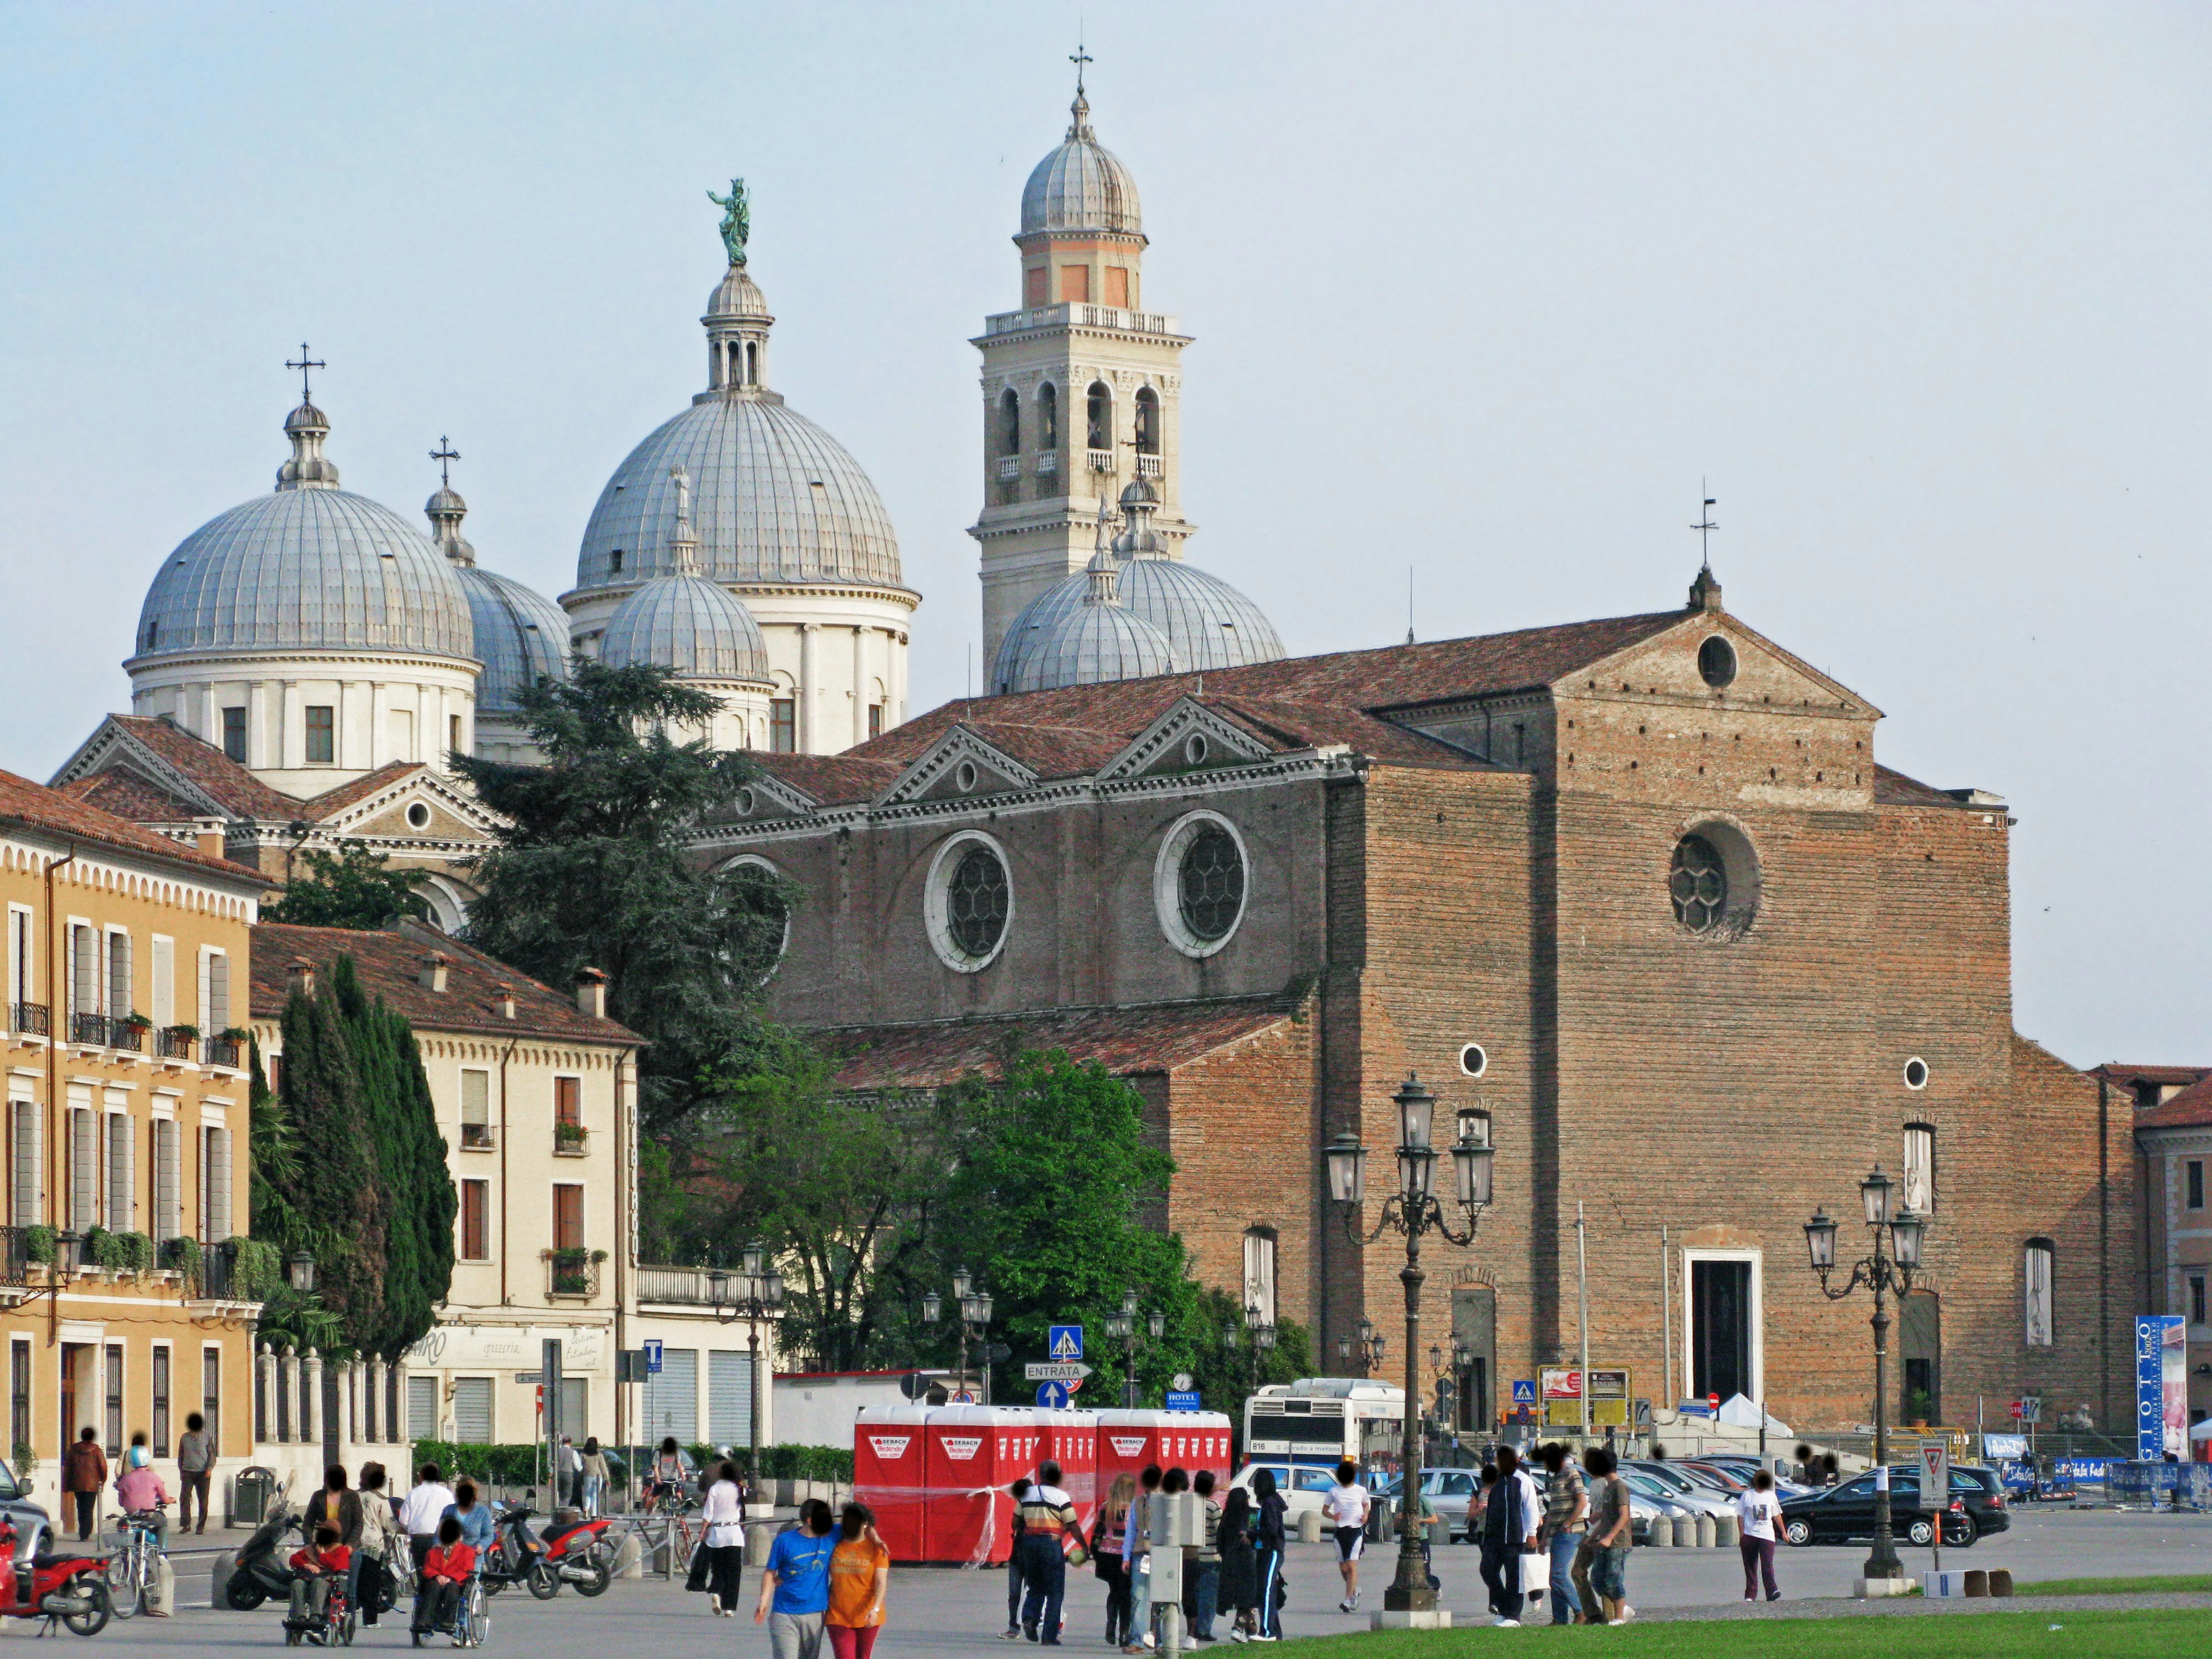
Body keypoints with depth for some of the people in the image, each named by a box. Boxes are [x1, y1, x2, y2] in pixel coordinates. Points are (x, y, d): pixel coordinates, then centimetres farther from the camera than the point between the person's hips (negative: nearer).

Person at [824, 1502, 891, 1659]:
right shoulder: (835, 1546, 5)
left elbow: (881, 1582, -10)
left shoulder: (876, 1548, -3)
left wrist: (875, 1609, -24)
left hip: (866, 1617, -1)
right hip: (838, 1616, 1)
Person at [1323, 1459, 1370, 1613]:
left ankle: (1349, 1600, -14)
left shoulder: (1361, 1491, 5)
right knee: (1343, 1568, 7)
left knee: (1352, 1566, -13)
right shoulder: (1334, 1491, 5)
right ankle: (1354, 1590, 33)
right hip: (1340, 1530, 2)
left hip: (1356, 1530, -2)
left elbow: (1366, 1505, 22)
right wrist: (1332, 1516, -12)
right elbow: (1324, 1510, 10)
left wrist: (1365, 1515, 0)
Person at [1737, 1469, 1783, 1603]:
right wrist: (1742, 1534, -4)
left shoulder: (1771, 1496, 11)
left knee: (1768, 1565, -14)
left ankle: (1773, 1592, -22)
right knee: (1750, 1567, 4)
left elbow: (1777, 1515, 19)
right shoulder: (1747, 1495, 5)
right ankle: (1750, 1595, 9)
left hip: (1767, 1535, 0)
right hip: (1750, 1535, 0)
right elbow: (1740, 1515, 4)